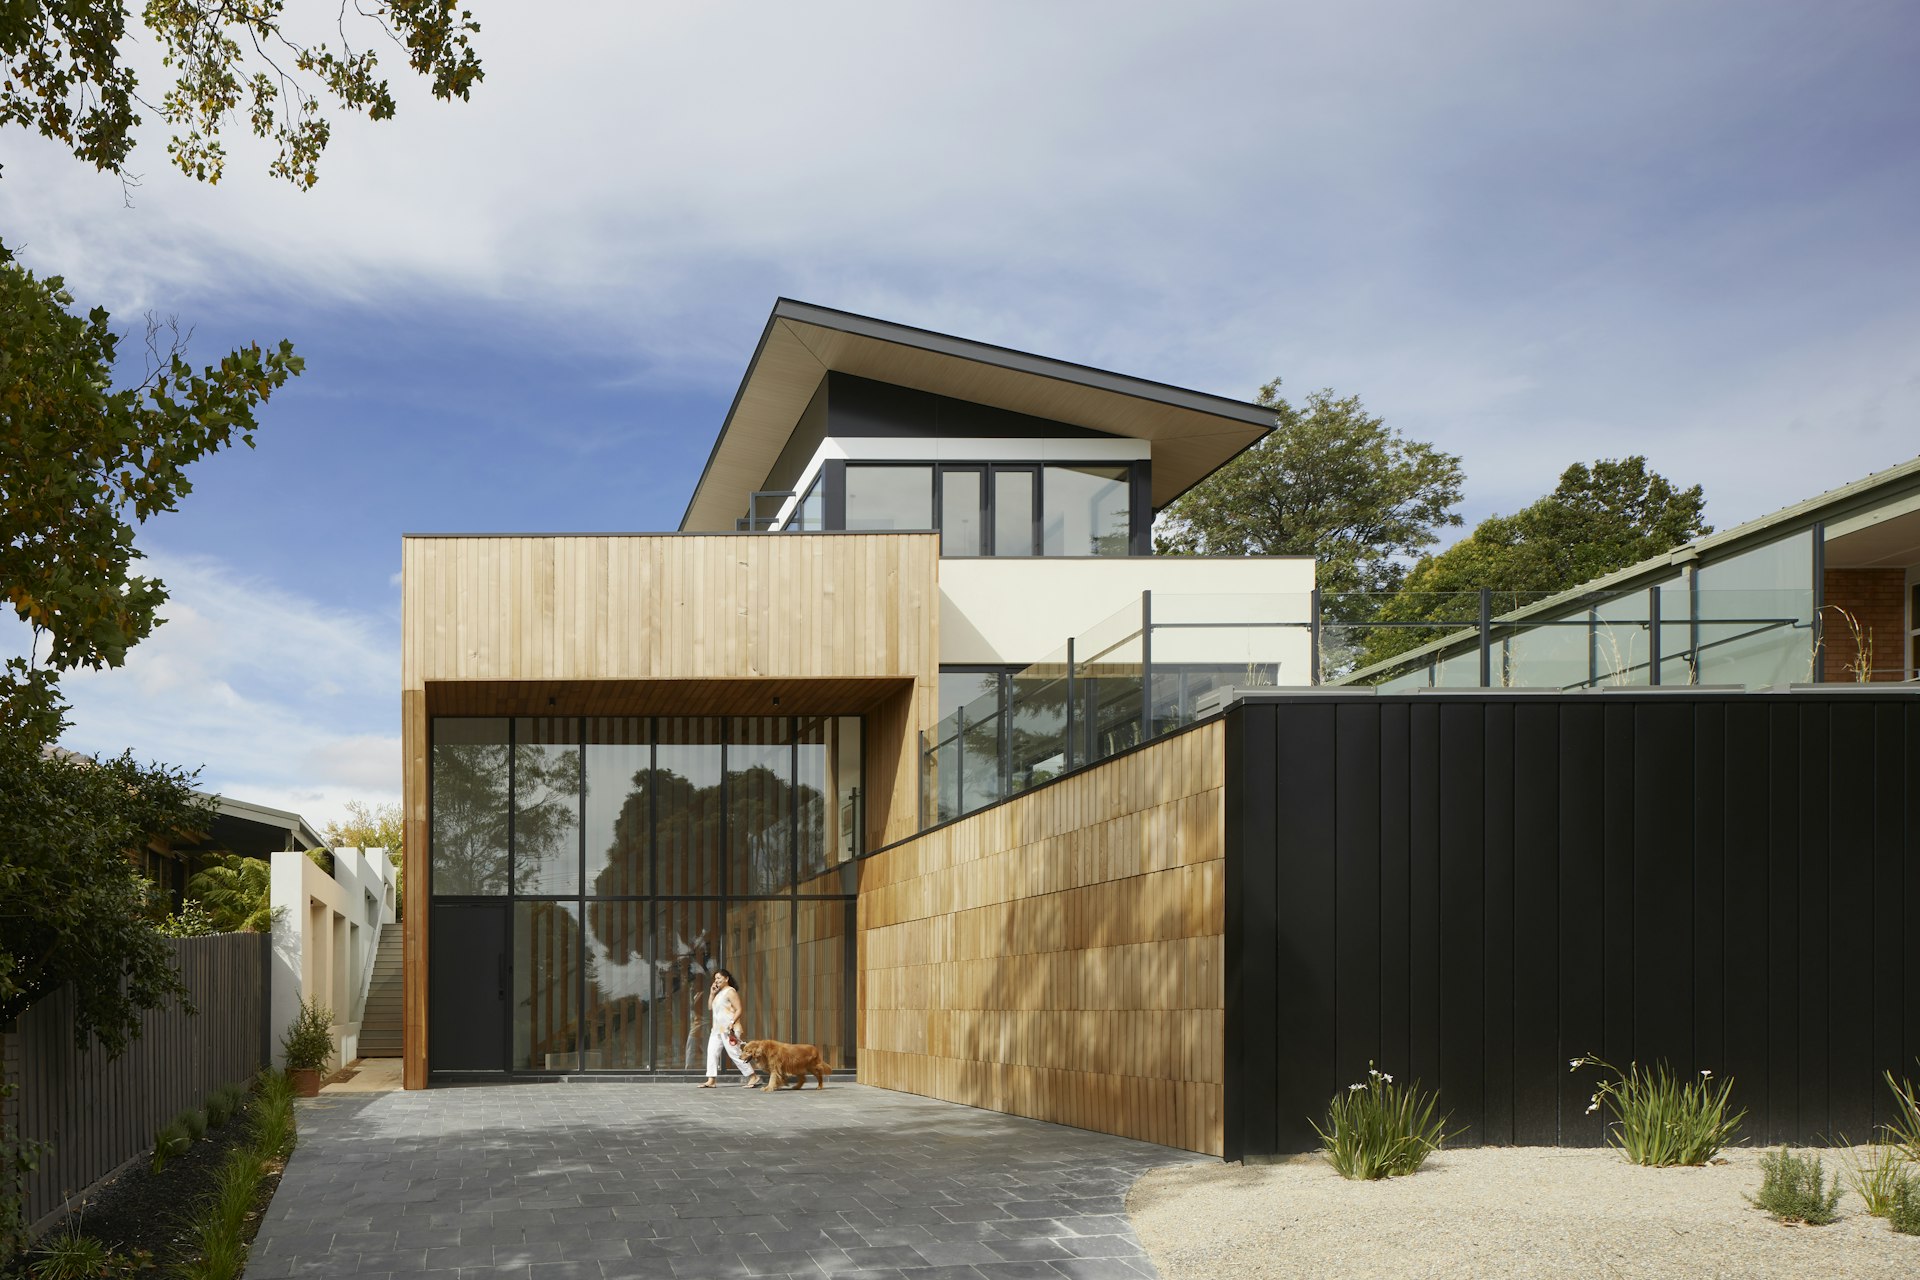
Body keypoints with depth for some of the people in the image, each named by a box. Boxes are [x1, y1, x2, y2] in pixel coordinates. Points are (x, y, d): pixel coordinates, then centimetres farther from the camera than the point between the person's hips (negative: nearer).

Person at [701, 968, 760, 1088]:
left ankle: (753, 1077, -4)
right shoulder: (719, 992, 19)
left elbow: (739, 1009, -14)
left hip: (728, 1029, -9)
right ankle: (710, 1081, -1)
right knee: (712, 1052, 0)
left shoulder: (730, 992, -9)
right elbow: (710, 1006, 18)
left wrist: (732, 1023, -24)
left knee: (734, 1053, -9)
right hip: (717, 1029, 9)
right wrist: (712, 993, 8)